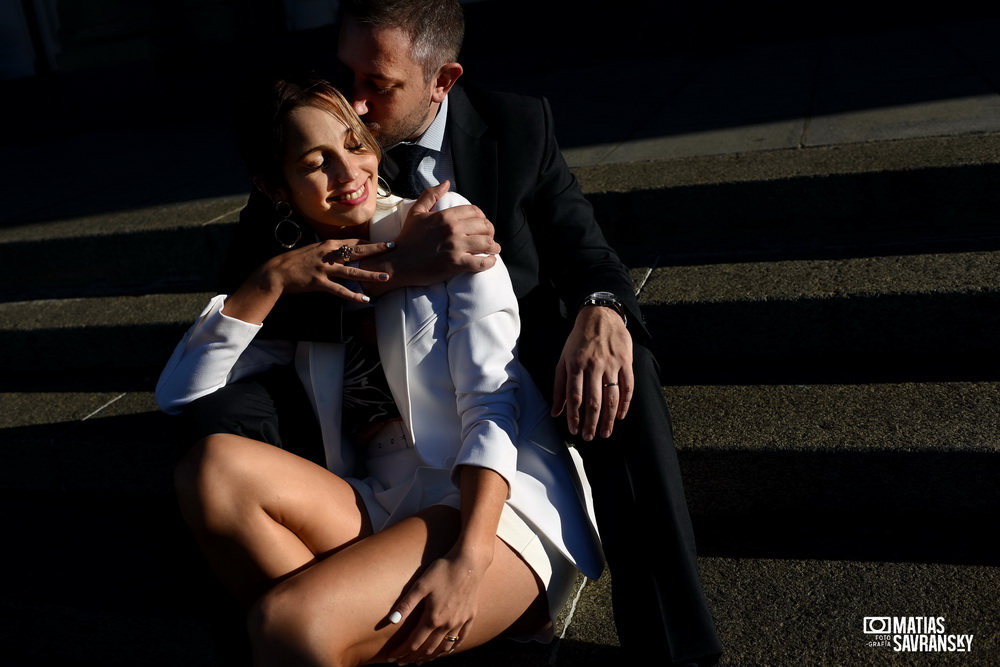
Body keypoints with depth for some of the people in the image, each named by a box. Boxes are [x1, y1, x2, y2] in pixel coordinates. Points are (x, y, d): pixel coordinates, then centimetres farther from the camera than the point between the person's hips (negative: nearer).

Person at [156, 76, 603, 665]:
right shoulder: (303, 291, 15)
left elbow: (492, 398, -9)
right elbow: (178, 393, 6)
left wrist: (468, 556, -22)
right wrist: (270, 283, -5)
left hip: (496, 502, -5)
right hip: (385, 506, 5)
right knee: (215, 466, -21)